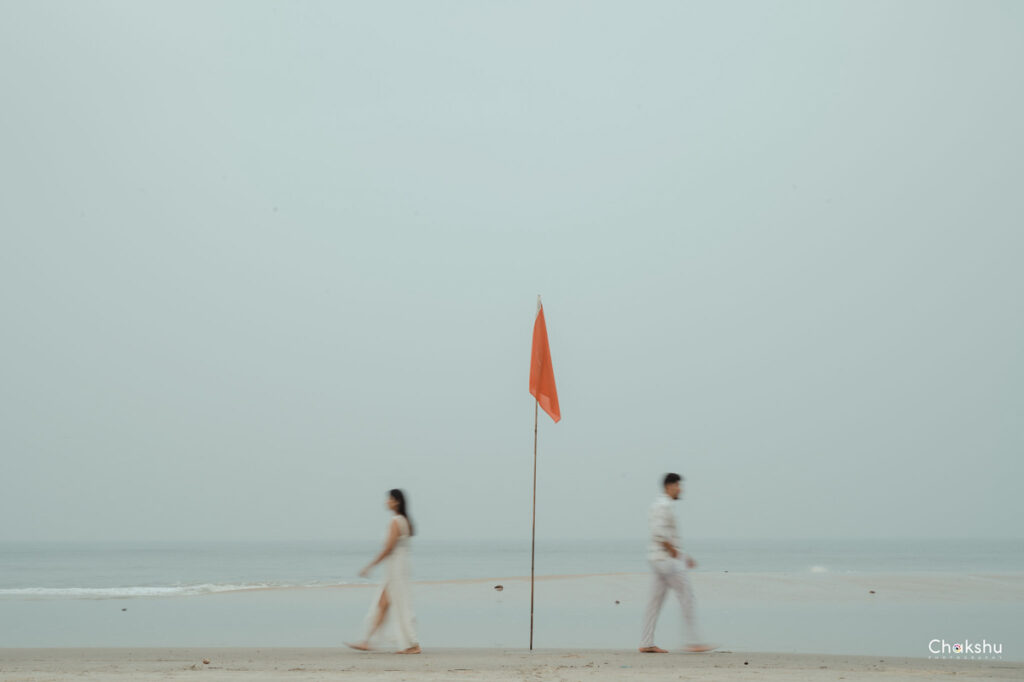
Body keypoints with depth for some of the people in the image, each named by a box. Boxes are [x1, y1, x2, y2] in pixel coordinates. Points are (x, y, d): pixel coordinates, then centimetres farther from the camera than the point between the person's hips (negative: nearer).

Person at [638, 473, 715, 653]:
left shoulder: (660, 505, 19)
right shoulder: (664, 505, -13)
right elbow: (659, 533, -25)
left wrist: (684, 556, 23)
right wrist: (673, 552, -16)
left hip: (659, 559, 10)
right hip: (666, 558, -10)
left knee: (656, 600, 8)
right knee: (686, 595, -7)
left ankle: (646, 643, 8)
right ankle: (694, 642, -7)